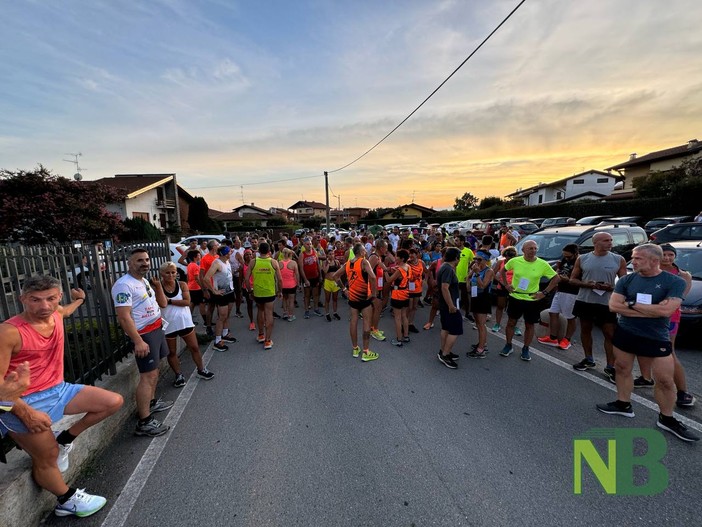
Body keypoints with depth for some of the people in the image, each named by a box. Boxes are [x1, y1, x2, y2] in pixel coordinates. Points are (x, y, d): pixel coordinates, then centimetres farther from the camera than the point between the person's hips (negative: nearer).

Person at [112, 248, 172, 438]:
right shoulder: (124, 285, -17)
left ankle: (151, 402, 36)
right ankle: (144, 422, 0)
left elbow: (163, 304, 14)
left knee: (153, 371, 20)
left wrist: (158, 286, 0)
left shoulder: (145, 281, 11)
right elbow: (124, 317, -23)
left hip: (156, 329, 10)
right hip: (144, 334, -9)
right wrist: (138, 341, -27)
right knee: (148, 376, -7)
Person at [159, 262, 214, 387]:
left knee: (194, 347, 11)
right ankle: (179, 375, 30)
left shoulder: (182, 285, -3)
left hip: (184, 322, 1)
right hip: (168, 325, -1)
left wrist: (169, 301, -16)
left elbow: (187, 302, -14)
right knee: (171, 352, 12)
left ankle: (201, 370, 29)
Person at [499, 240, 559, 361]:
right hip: (515, 298, 1)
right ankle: (508, 346, 27)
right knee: (511, 322, 10)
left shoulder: (543, 264, -10)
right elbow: (503, 271, 10)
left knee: (529, 325, 11)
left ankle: (525, 349, 27)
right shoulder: (514, 261, -8)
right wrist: (506, 285, 2)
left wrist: (545, 293, -5)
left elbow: (556, 278, 1)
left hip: (532, 300, 0)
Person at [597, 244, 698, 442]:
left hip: (656, 338, -2)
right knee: (622, 369, 12)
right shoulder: (626, 280, -2)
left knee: (665, 380, 5)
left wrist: (632, 304, -14)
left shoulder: (675, 282, -9)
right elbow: (613, 306, -11)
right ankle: (623, 405, 29)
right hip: (624, 334, 3)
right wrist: (652, 310, -15)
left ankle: (667, 419, 24)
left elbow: (666, 311, -21)